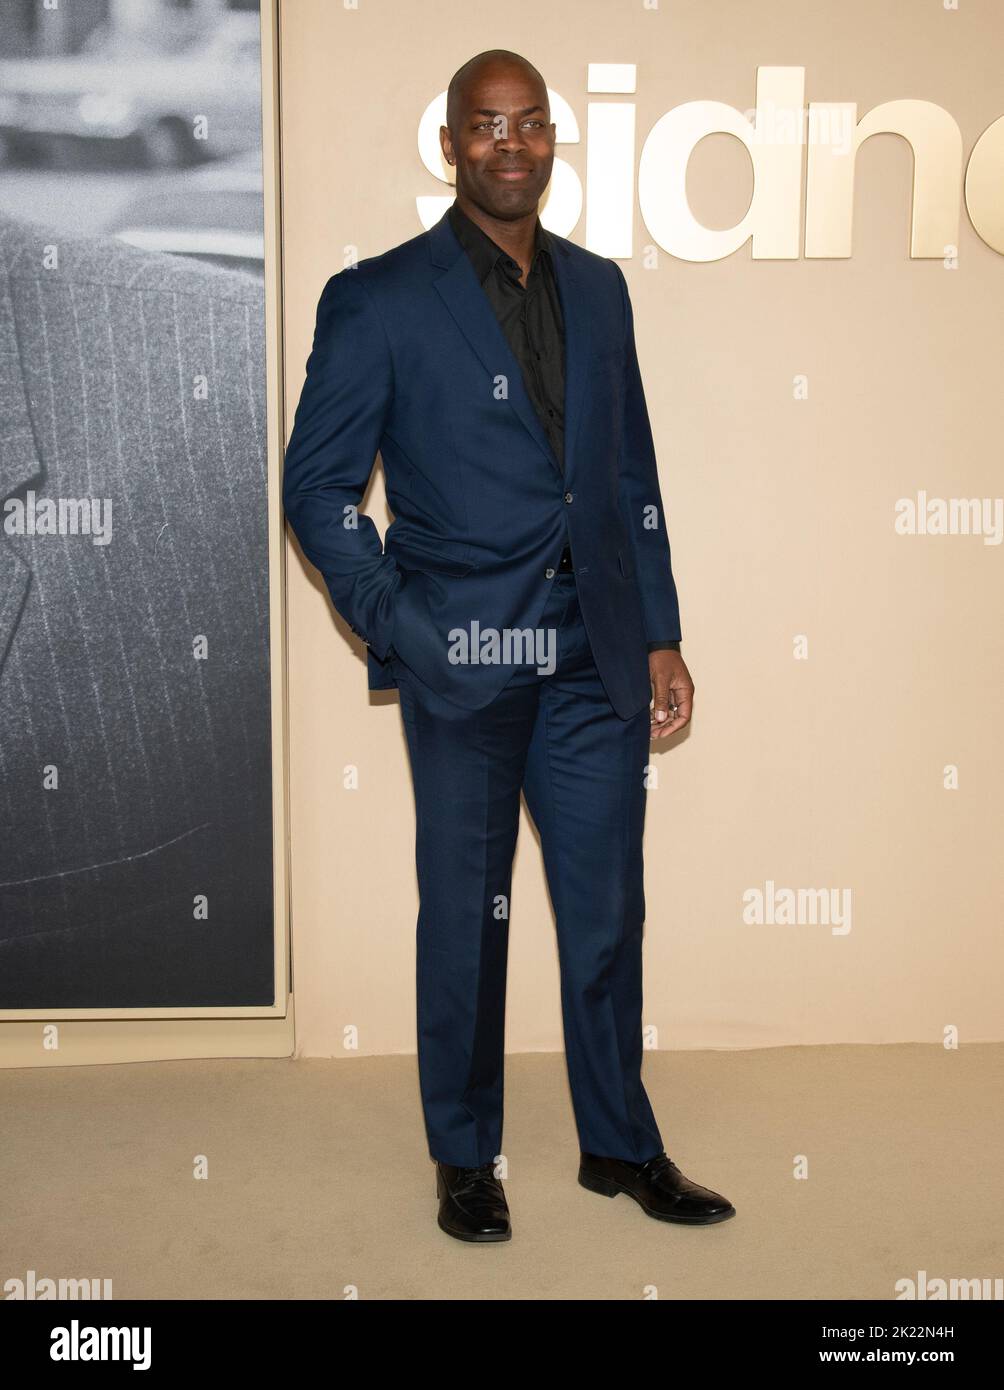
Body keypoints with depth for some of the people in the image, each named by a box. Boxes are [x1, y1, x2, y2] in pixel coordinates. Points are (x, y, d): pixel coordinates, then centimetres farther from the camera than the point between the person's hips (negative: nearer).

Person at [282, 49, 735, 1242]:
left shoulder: (598, 287, 12)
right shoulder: (378, 300, -2)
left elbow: (633, 475, 15)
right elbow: (315, 484, -2)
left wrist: (661, 636, 10)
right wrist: (397, 629, -10)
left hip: (596, 659, 4)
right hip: (465, 662, -4)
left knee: (607, 913, 11)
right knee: (464, 918, 7)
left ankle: (619, 1145, 29)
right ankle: (464, 1158, 26)